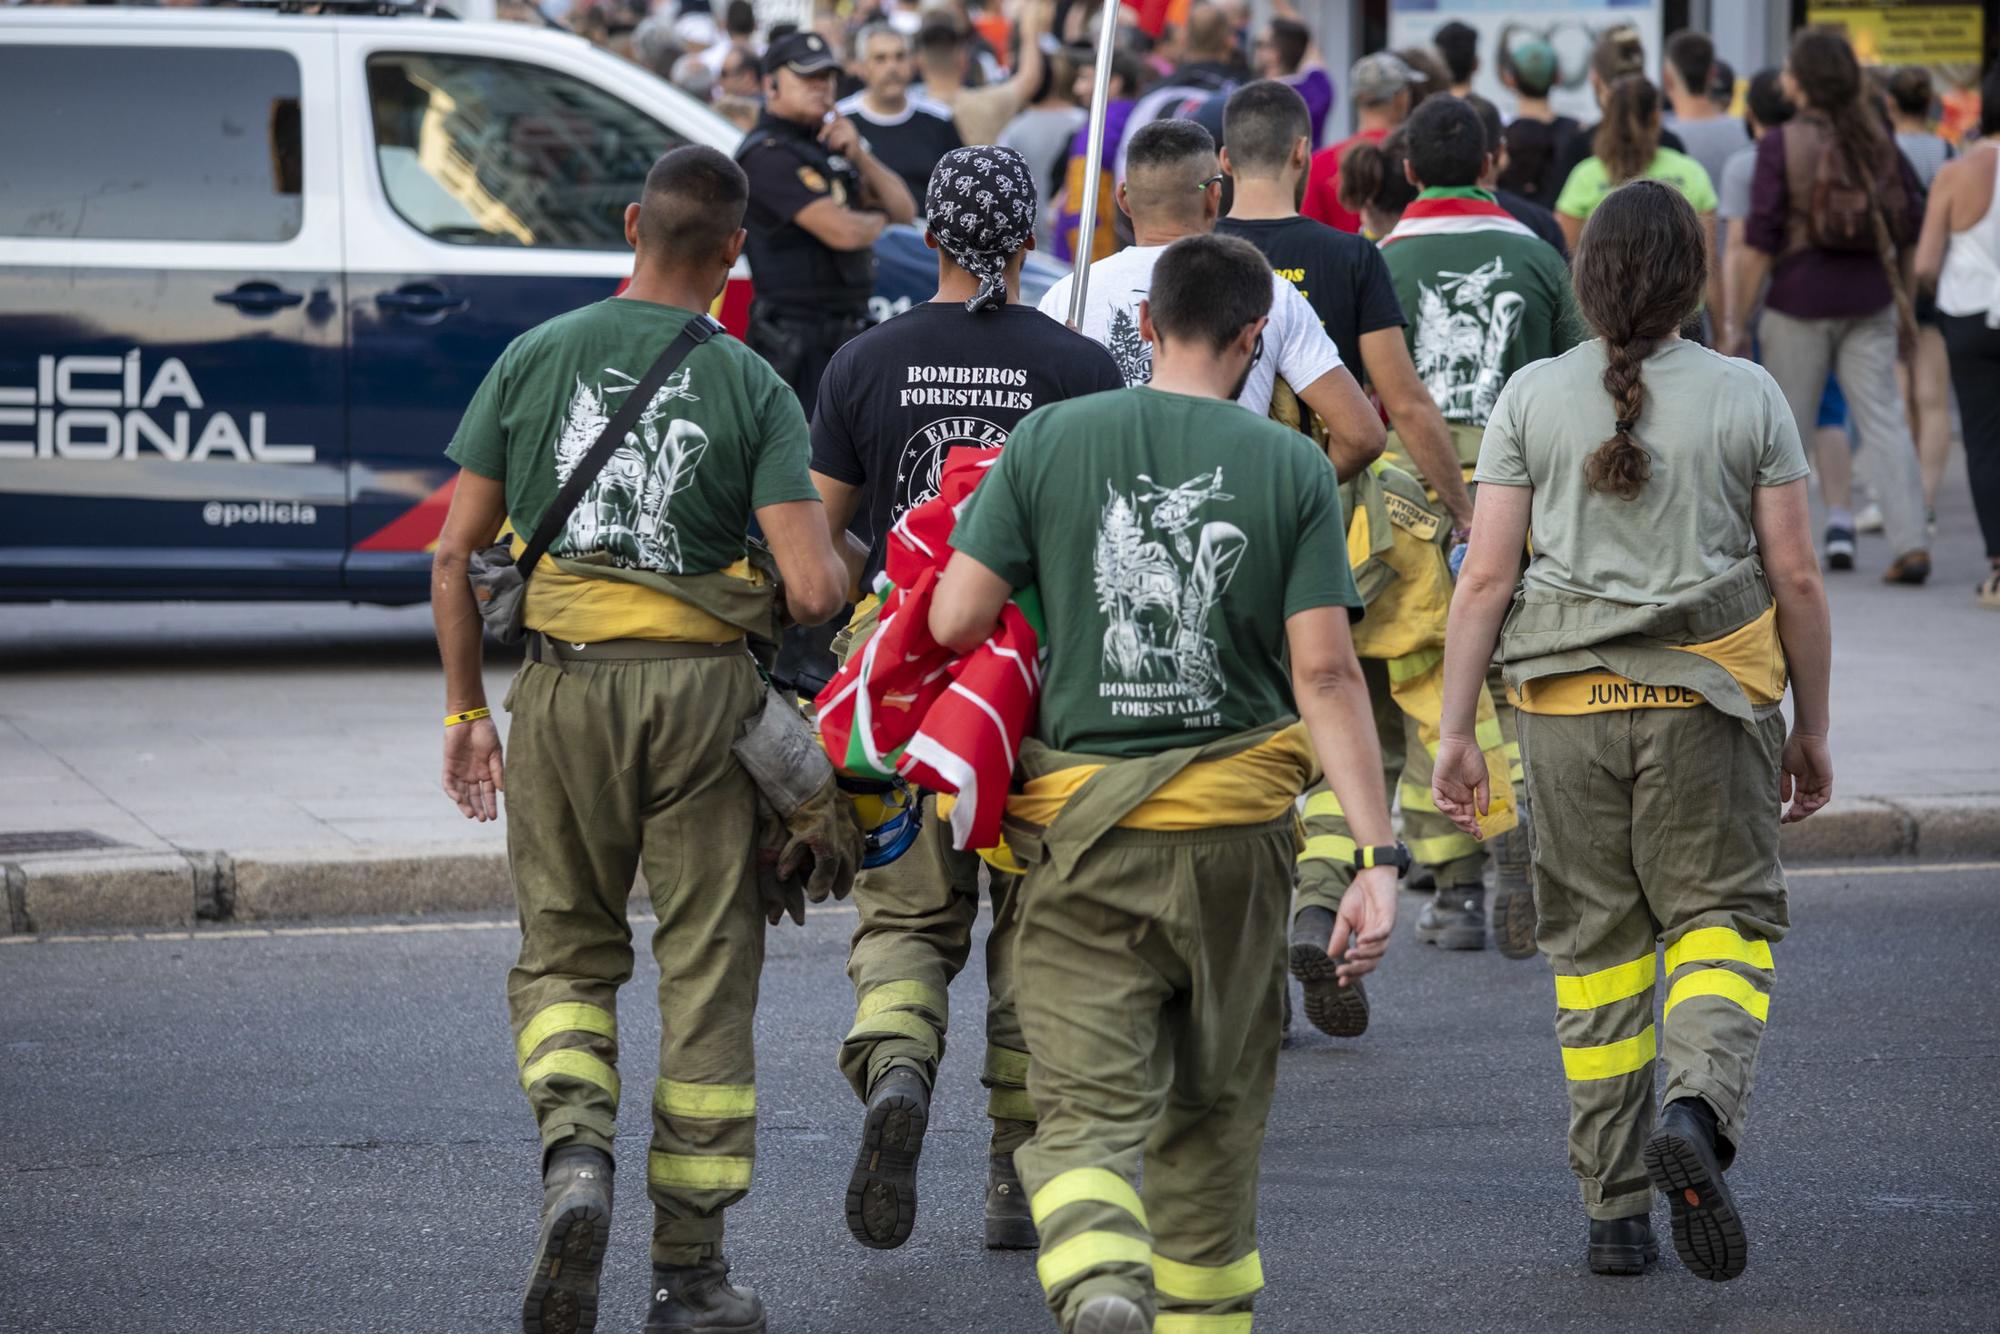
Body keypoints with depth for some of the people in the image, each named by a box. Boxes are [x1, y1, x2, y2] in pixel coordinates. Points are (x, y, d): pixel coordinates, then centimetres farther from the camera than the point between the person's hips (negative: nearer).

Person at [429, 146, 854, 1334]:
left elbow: (456, 554, 3)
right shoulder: (754, 389, -5)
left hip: (562, 686, 2)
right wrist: (837, 571, 12)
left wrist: (466, 710, 13)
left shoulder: (534, 359, 2)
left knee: (565, 949, 17)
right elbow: (815, 589, -13)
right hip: (701, 690, -1)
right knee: (707, 969, 8)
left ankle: (577, 1153, -11)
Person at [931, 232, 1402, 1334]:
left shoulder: (1048, 440, -1)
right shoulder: (1294, 470, -2)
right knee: (1213, 1104, 19)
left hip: (1080, 829, -1)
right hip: (1235, 829, 1)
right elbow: (1325, 674, -9)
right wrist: (1379, 854, -10)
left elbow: (955, 620, -5)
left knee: (1084, 1107, -4)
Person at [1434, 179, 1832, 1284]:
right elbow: (1796, 580, 0)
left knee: (1595, 936, 11)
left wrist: (1455, 733, 1)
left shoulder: (1532, 398, 0)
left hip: (1567, 696, 1)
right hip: (1708, 695, -1)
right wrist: (1810, 731, 10)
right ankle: (1700, 1104, -23)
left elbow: (1485, 577, -3)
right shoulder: (1747, 397, -1)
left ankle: (1615, 1211, 13)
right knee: (1724, 913, 7)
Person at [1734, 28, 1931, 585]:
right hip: (1869, 298, 4)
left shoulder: (1781, 146, -10)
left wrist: (1739, 317, -6)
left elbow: (1759, 240, -11)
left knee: (1786, 428, 8)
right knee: (1883, 419, 2)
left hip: (1800, 295, -4)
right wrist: (1901, 298, 20)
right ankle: (1910, 542, -8)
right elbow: (1912, 221, 8)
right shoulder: (1877, 140, 4)